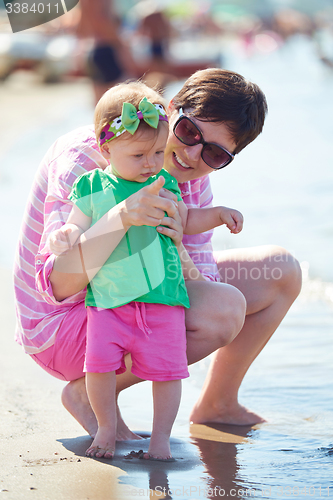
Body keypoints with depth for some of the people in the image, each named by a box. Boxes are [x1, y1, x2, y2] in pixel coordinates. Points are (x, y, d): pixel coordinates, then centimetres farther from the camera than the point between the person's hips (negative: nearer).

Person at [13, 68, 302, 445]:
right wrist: (121, 217, -50)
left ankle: (217, 403, 21)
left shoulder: (191, 181, -3)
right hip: (58, 326, -8)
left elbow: (202, 285, -10)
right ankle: (86, 391, -11)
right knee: (224, 308, -30)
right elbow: (56, 284, -34)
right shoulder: (83, 157, -25)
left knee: (282, 272, 7)